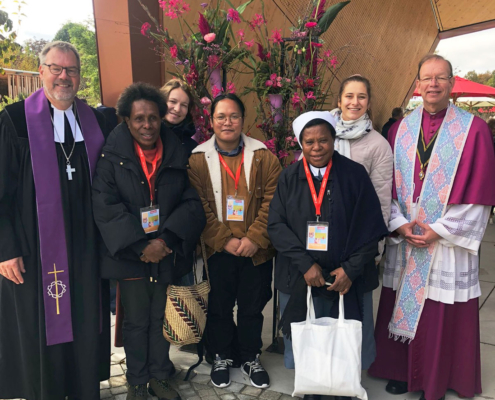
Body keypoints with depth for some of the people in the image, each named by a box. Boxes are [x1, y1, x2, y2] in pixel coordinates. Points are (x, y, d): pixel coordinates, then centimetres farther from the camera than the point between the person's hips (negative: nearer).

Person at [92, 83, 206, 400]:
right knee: (136, 322, 11)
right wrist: (141, 245, -16)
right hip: (131, 256, -2)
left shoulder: (177, 155, 1)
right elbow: (106, 207, -10)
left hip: (169, 254, 2)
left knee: (162, 318, 14)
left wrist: (166, 240, -15)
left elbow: (191, 203, -2)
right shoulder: (112, 156, -5)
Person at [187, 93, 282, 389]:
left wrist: (254, 238, -15)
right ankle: (222, 357, 37)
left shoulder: (264, 157, -2)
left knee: (252, 307, 15)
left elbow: (272, 202, -6)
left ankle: (251, 358, 37)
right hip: (217, 251, 0)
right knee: (219, 307, 15)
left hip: (257, 250, 1)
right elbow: (200, 208, -7)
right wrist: (224, 241, -14)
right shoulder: (198, 159, -3)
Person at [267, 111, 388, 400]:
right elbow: (276, 225, -3)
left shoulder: (355, 174, -2)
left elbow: (371, 227, -3)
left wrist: (351, 269, -10)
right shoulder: (289, 177, 2)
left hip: (345, 280, -1)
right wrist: (305, 264, -12)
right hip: (298, 279, 1)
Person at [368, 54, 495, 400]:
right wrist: (400, 224, -8)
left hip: (449, 240, -2)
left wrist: (438, 230, -12)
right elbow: (389, 185, 5)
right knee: (402, 306, 11)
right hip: (404, 240, 3)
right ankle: (402, 371, 30)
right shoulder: (400, 130, 6)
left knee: (443, 315, 6)